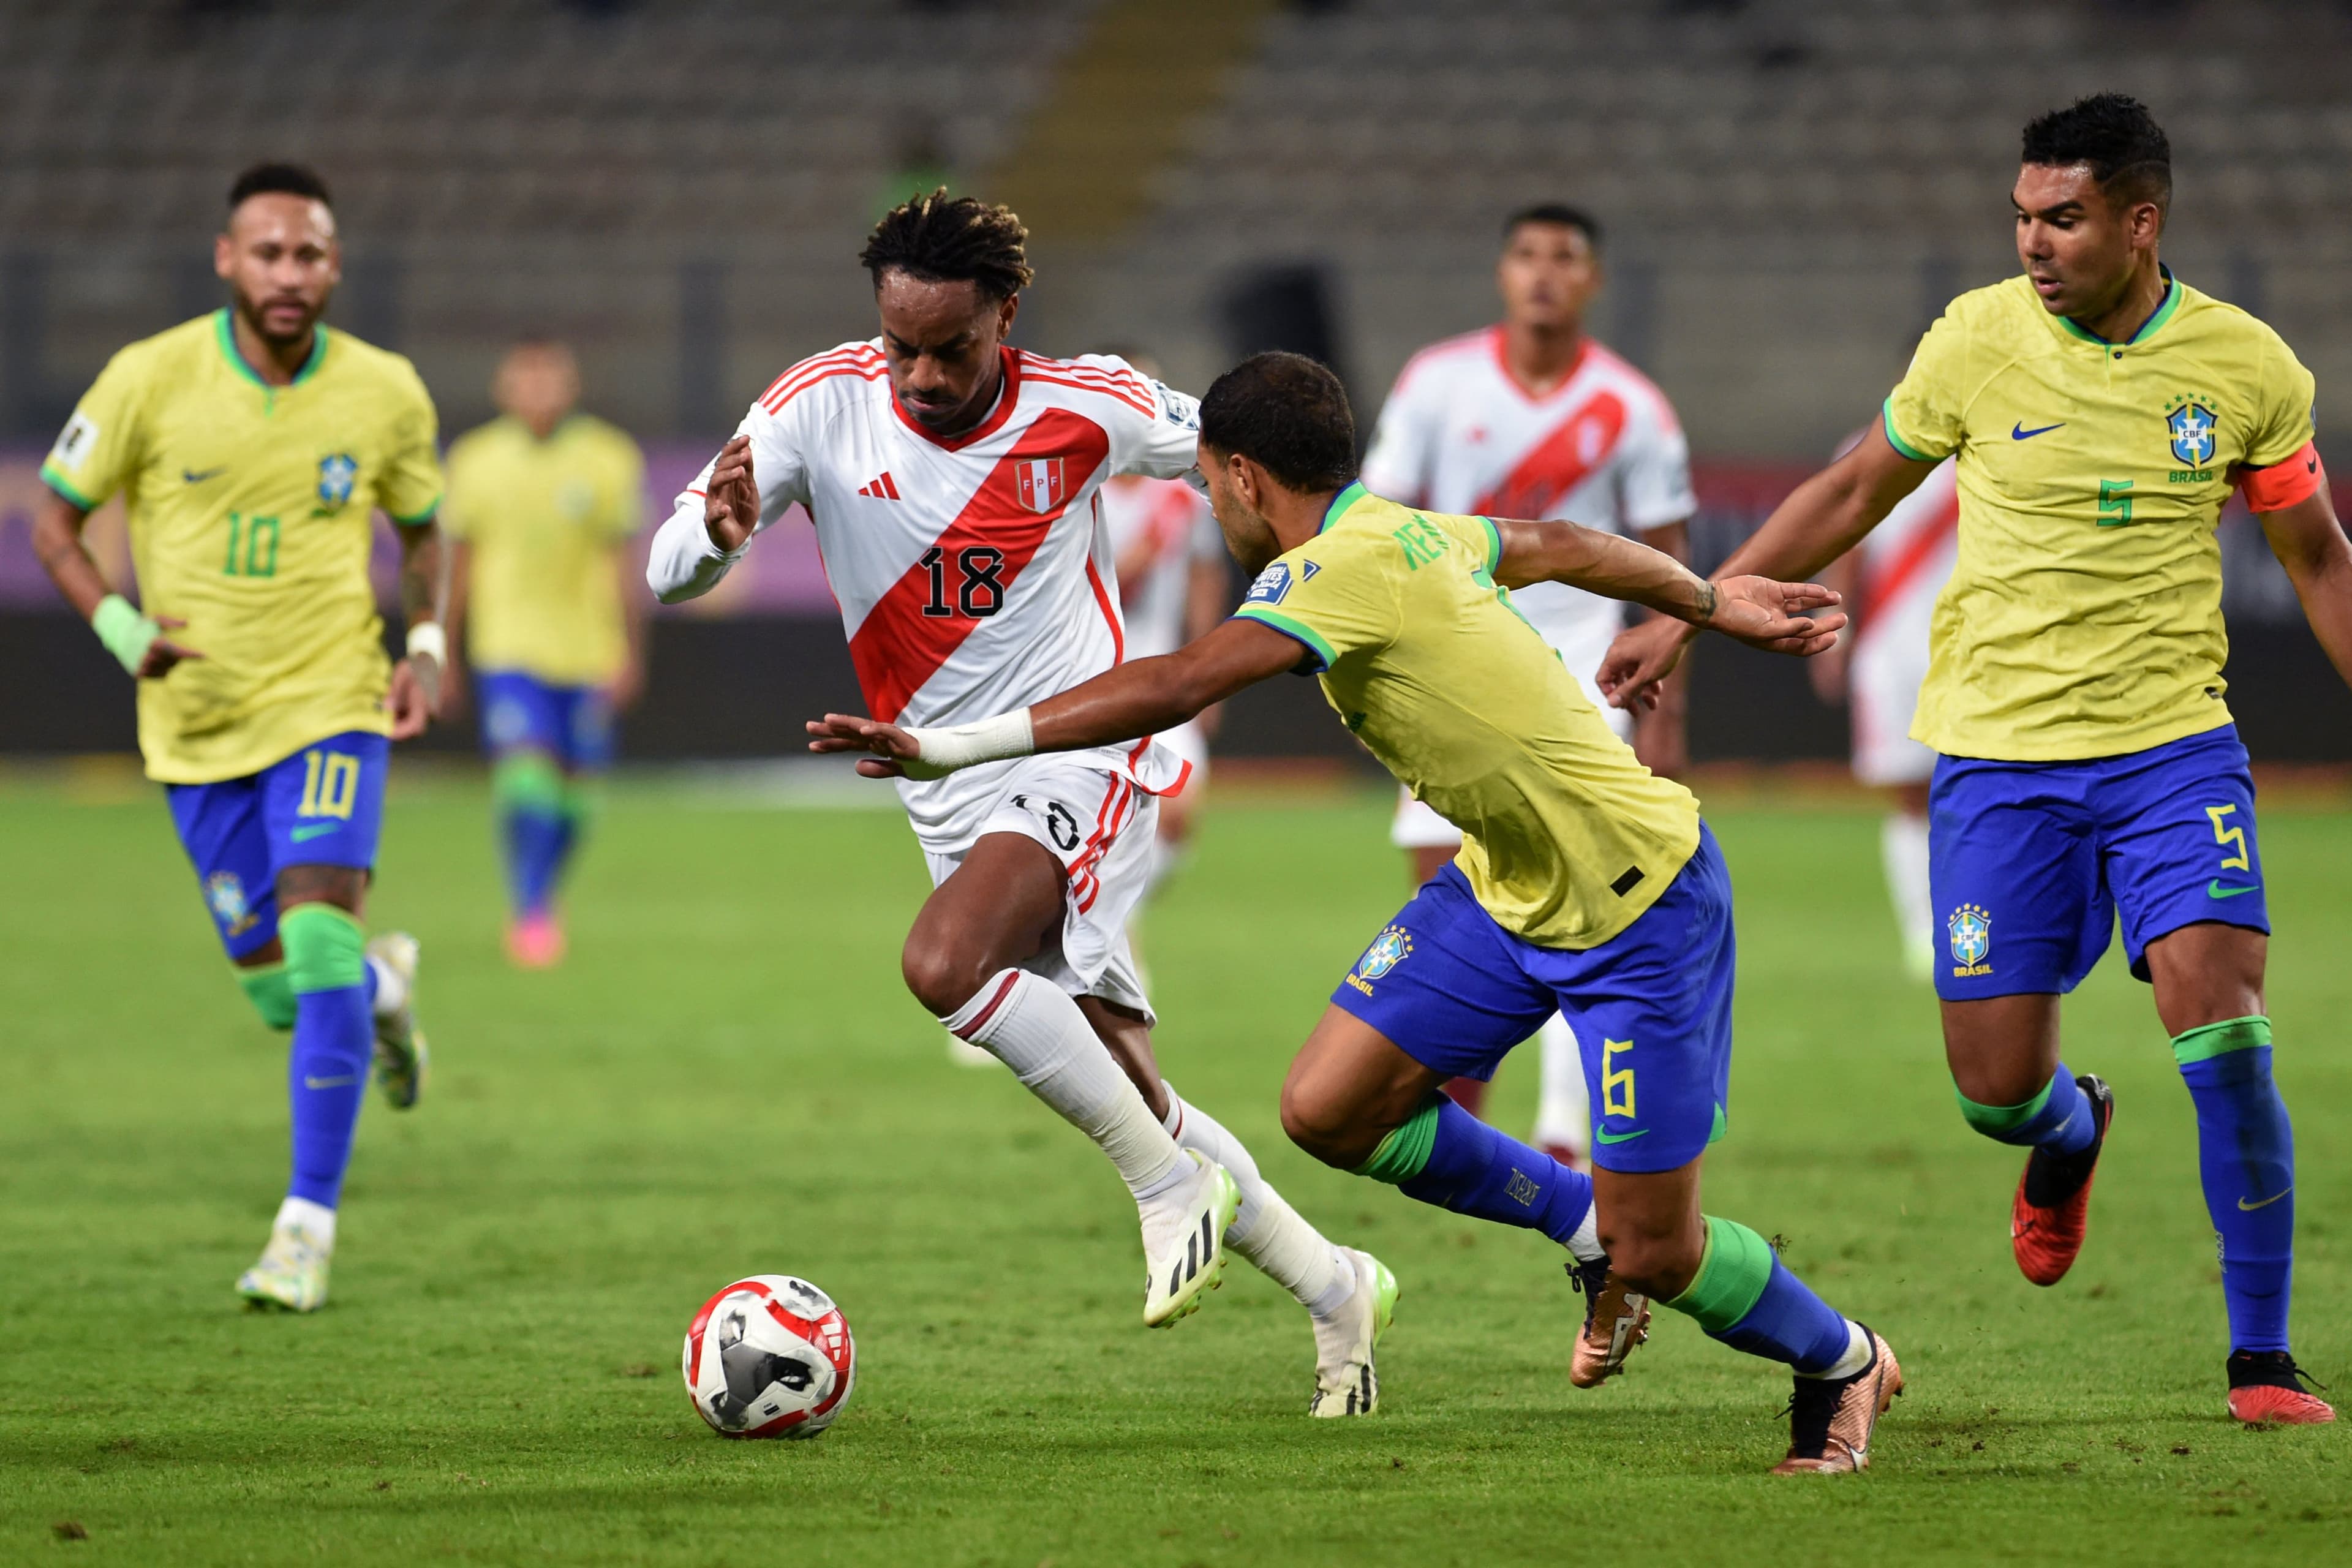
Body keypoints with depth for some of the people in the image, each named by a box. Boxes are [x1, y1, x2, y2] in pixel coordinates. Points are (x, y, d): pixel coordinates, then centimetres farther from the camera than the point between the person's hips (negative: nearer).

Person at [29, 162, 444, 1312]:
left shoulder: (384, 394, -5)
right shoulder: (152, 379, -10)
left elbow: (422, 529, 13)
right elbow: (55, 522, 0)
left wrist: (428, 647, -4)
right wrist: (123, 629, -16)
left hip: (330, 705, -1)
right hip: (198, 728, 1)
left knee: (318, 937, -20)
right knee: (279, 992, 6)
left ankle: (309, 1223, -13)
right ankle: (384, 985, 44)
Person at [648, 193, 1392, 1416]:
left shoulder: (1084, 409, -12)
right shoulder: (824, 405, -8)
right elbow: (668, 574, -13)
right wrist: (716, 531, -35)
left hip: (1083, 757, -5)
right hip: (951, 796, 5)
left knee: (944, 963, -32)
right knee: (1130, 1101, 9)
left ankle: (1171, 1185, -18)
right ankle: (1334, 1289, 26)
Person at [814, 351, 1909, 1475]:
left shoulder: (1343, 568, -25)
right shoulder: (1409, 533, 2)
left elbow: (1174, 688, -35)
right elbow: (1558, 548, 20)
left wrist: (956, 746, -37)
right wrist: (1714, 602, 38)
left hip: (1641, 908, -9)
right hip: (1506, 885, 9)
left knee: (1655, 1256, -4)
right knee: (1326, 1109, -2)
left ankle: (1844, 1365, 25)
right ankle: (1591, 1231, 19)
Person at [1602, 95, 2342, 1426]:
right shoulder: (1979, 338, -4)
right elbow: (1851, 496, 11)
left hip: (2173, 748, -1)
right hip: (1997, 755, 1)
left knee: (2224, 1037, -18)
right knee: (1997, 1087, -2)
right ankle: (2071, 1136, 38)